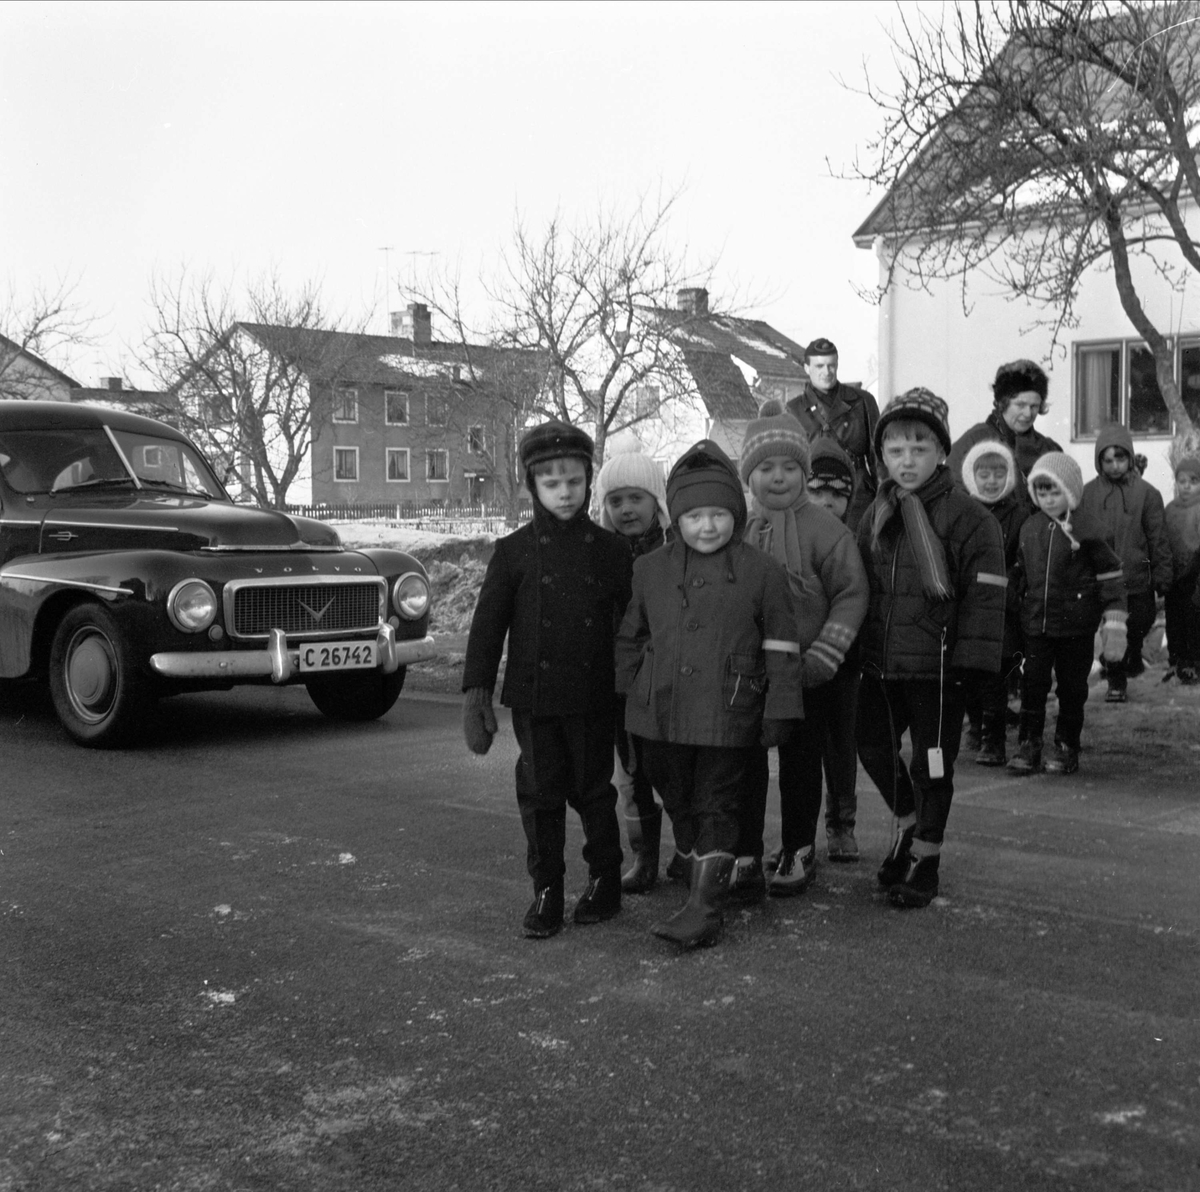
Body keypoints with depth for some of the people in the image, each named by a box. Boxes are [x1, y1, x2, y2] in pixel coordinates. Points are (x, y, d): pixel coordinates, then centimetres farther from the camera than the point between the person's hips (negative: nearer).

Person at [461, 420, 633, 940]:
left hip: (593, 697, 0)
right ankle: (545, 889, 16)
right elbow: (487, 624, 0)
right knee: (540, 793, 5)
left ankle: (604, 879, 25)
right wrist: (476, 694, -6)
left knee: (593, 790, 8)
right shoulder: (514, 551, 1)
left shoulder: (609, 549, 2)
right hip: (534, 697, 0)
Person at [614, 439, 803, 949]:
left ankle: (704, 907, 1)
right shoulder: (649, 569, 6)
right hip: (659, 712, 4)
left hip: (727, 715, -3)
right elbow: (629, 637, 15)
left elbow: (781, 646, 0)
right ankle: (700, 865, 34)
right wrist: (623, 698, 14)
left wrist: (779, 711, -3)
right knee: (680, 804, 14)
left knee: (716, 808, 0)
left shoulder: (761, 572, -2)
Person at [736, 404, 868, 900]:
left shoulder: (824, 529, -8)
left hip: (806, 671, -3)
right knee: (744, 763, 4)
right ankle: (745, 858, 11)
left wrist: (822, 657, -15)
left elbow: (851, 595, -9)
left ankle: (799, 851, 25)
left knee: (802, 762, 10)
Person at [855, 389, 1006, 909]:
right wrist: (857, 647, 11)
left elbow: (984, 596, -13)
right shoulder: (875, 517, 10)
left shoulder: (969, 519, -9)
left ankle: (925, 861, 19)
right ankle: (907, 824, 37)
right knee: (873, 746, 12)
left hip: (936, 665, -6)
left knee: (931, 763, 3)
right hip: (880, 663, 6)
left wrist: (973, 665, -17)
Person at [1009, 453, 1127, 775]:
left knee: (1071, 687, 5)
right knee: (1033, 684, 2)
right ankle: (1029, 745, 10)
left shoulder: (1088, 530, -9)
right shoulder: (1030, 529, 7)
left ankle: (1067, 747, 17)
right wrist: (1018, 608, 21)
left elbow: (1111, 576, -6)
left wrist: (1114, 621, -9)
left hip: (1076, 625, -4)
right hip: (1036, 623, 4)